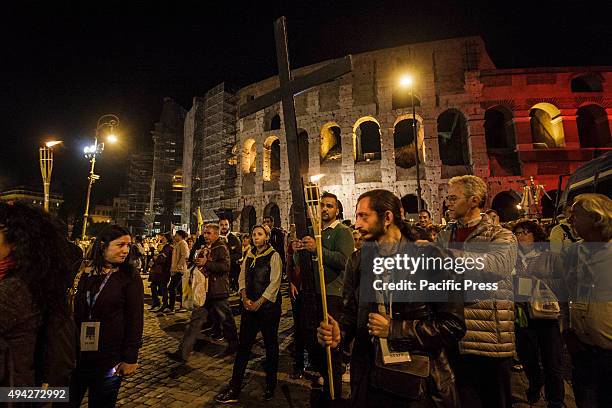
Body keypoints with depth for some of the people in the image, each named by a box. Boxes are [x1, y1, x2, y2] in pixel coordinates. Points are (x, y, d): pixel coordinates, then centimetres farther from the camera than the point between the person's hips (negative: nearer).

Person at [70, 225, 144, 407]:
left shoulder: (130, 276, -9)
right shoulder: (82, 270, 0)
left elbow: (135, 319, -9)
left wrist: (130, 358, -10)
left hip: (110, 359, -3)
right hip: (75, 353, 3)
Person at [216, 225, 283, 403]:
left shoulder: (274, 256, -8)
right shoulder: (249, 256, 10)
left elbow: (274, 283, -13)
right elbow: (242, 278, 9)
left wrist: (259, 302, -15)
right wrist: (244, 298, -7)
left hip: (268, 306, -5)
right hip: (250, 306, 5)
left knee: (270, 345, 9)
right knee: (243, 345, 6)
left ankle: (270, 386, 26)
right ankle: (234, 390, 15)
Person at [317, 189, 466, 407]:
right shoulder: (357, 260, -1)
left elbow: (453, 325, -14)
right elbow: (351, 313, 6)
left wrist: (394, 330, -19)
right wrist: (339, 332, -15)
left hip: (421, 382, -3)